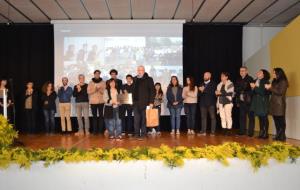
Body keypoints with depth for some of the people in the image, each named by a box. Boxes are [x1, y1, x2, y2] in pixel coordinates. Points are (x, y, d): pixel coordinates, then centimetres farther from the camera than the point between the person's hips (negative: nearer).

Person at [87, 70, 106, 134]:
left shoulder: (103, 82, 6)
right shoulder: (91, 82, 7)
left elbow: (105, 91, 1)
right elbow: (88, 91, -1)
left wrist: (100, 90, -17)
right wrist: (95, 89, -15)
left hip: (101, 101, 0)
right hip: (93, 101, 0)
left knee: (101, 116, -1)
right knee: (94, 116, 3)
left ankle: (101, 130, 4)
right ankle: (95, 130, 7)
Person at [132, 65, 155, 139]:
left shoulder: (149, 79, 1)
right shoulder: (134, 79, 13)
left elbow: (152, 91, -2)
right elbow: (133, 90, 16)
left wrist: (151, 102, -9)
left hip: (145, 103, -3)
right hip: (136, 103, 3)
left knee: (144, 119, 1)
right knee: (136, 119, 4)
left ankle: (143, 134, 8)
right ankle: (136, 134, 11)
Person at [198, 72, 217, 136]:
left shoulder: (213, 84, 4)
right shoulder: (202, 85, 18)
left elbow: (212, 92, -11)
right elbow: (199, 94, 12)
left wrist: (204, 90, -11)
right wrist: (201, 91, -9)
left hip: (211, 103, -4)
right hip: (203, 103, 4)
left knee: (212, 117, -3)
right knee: (203, 117, 2)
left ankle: (213, 132, 0)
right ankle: (203, 131, 5)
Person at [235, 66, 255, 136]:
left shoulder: (250, 79, -4)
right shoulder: (238, 80, 14)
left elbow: (251, 89, -10)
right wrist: (237, 101, 10)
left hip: (248, 101, -5)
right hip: (241, 101, 6)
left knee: (250, 116, -1)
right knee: (242, 117, 8)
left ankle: (251, 132, 3)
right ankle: (242, 131, 15)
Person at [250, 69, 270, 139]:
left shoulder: (266, 82, -7)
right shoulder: (255, 81, 13)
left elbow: (262, 91, -18)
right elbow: (253, 92, 15)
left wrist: (255, 87, -15)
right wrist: (252, 87, -4)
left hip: (263, 103, -6)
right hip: (257, 102, 6)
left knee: (264, 118, -4)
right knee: (260, 118, 9)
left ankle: (265, 133, 1)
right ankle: (261, 133, 14)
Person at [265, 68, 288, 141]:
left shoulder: (283, 82, -5)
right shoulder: (274, 81, 17)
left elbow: (280, 92, -14)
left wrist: (270, 88, -13)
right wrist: (268, 88, 2)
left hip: (280, 104, -7)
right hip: (274, 103, 7)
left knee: (281, 121, -5)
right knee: (276, 121, 7)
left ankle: (282, 136, -1)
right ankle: (278, 135, 12)